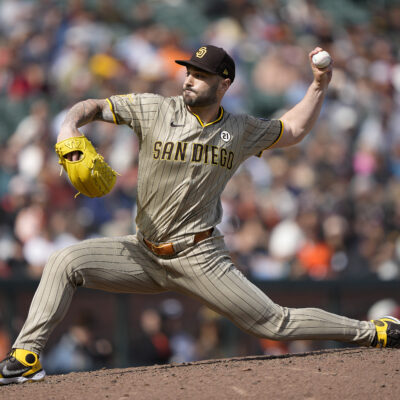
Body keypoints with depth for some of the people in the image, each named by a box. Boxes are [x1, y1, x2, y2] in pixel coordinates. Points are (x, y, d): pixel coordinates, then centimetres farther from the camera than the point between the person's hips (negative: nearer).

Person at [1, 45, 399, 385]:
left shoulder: (242, 131, 3)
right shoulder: (155, 110, -3)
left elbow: (292, 130, 20)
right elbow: (93, 106, -2)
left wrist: (320, 84, 8)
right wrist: (69, 128, -24)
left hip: (199, 257, -1)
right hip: (145, 254, 1)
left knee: (275, 323, -5)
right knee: (65, 262, -17)